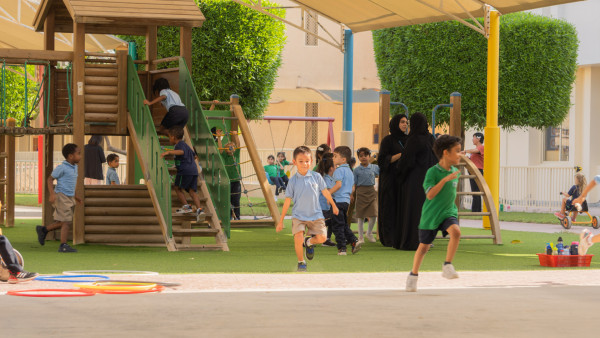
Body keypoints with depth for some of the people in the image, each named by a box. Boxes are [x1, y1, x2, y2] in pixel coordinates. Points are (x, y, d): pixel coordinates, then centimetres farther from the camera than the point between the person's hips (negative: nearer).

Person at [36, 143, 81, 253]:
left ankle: (43, 229, 28)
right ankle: (63, 246, -7)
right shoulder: (62, 168, -13)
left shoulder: (74, 167, 13)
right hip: (62, 196, -9)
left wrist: (75, 196, 24)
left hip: (69, 198, 9)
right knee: (67, 221, -10)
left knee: (63, 222, 13)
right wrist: (52, 193, -23)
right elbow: (50, 179, -12)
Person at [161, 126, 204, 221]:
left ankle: (186, 206, -1)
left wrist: (169, 152, -38)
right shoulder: (185, 144, 26)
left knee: (178, 188, 6)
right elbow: (194, 155, 41)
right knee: (192, 191, 2)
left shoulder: (180, 144, -3)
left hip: (185, 171, -8)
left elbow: (181, 151, -29)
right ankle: (199, 209, -13)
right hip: (194, 170, 8)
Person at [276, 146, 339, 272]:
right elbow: (287, 201, 1)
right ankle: (301, 262, 6)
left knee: (322, 237, -13)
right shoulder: (293, 181, -4)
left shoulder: (316, 177, 0)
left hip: (315, 214, 2)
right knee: (298, 239, -20)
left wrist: (334, 206, 26)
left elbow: (325, 192, 15)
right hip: (298, 215, -2)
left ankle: (309, 242, 24)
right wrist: (281, 220, 3)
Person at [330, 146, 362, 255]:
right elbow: (351, 188, 20)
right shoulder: (350, 171, 16)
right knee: (344, 225, 18)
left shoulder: (339, 170, -12)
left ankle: (342, 248, -3)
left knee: (338, 225, -3)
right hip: (346, 200, 9)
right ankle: (354, 241, 4)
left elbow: (338, 185, -25)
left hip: (338, 200, -9)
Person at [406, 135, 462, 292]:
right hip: (431, 215, -4)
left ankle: (447, 266, -17)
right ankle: (413, 275, 30)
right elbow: (430, 195, -26)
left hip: (448, 212, 4)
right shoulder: (433, 172, -16)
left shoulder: (455, 172, 3)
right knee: (423, 246, 9)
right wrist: (445, 179, -32)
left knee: (456, 231, -27)